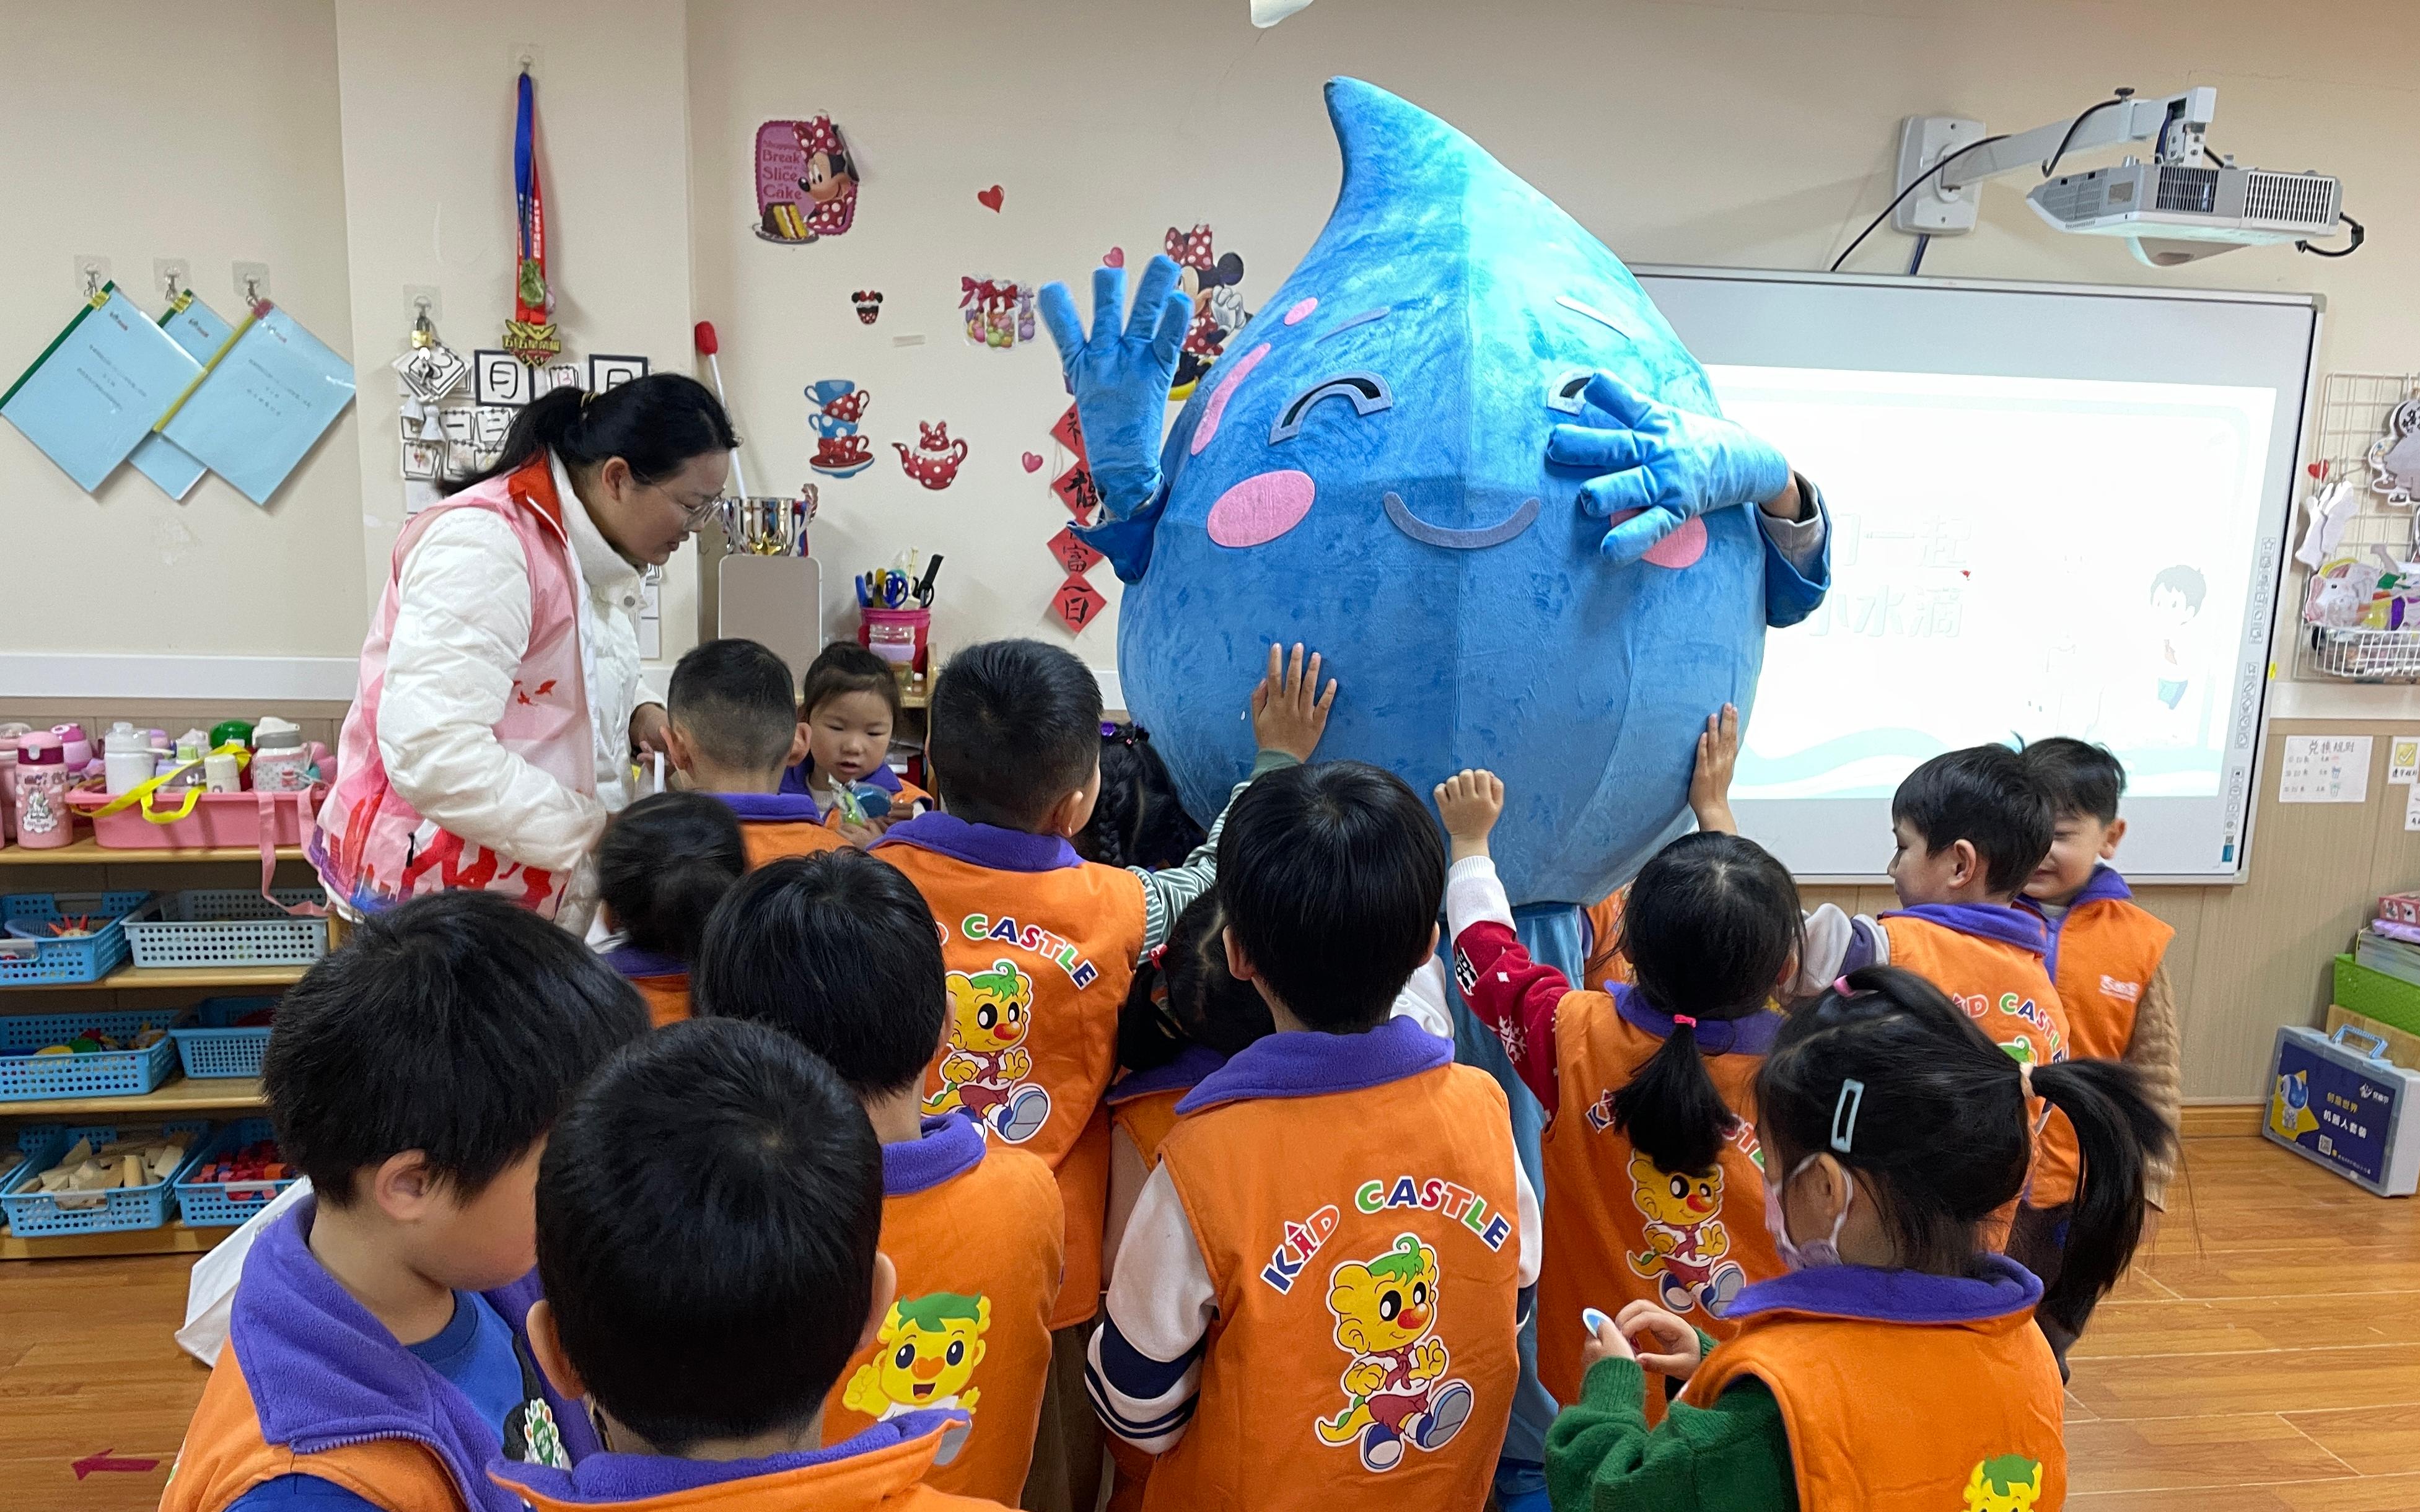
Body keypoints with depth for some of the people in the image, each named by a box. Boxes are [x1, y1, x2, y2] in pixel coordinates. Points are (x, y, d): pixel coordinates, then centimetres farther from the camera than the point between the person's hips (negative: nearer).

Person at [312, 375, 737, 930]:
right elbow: (432, 754, -30)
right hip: (437, 888, -8)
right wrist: (597, 830, -26)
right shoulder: (483, 546, -22)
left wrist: (640, 713, 0)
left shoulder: (594, 548, 8)